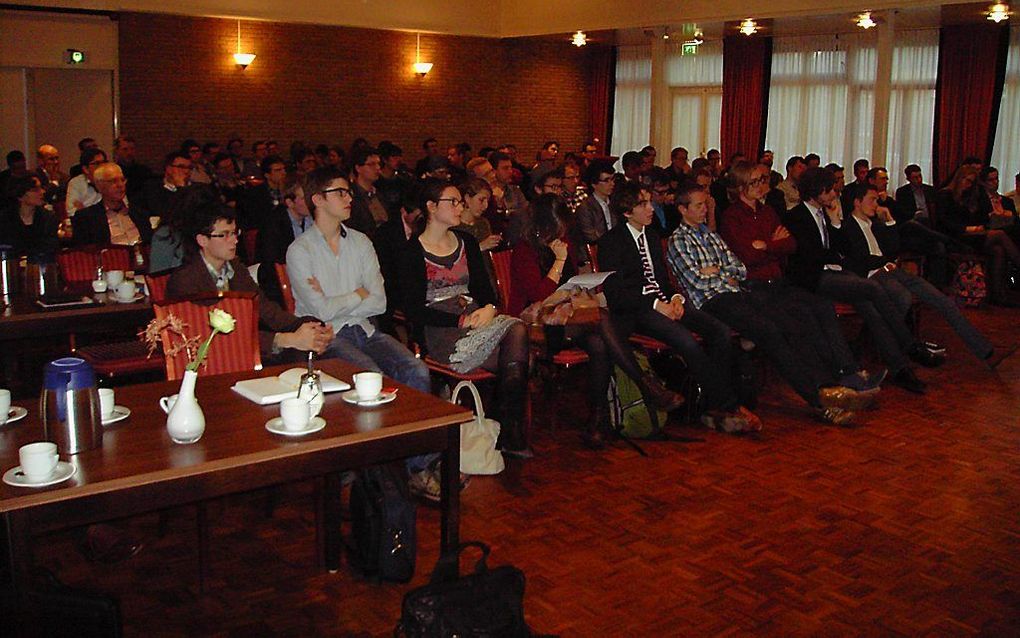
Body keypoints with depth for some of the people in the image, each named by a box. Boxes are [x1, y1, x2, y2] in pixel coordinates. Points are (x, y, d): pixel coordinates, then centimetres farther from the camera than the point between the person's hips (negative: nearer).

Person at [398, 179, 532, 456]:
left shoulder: (466, 242, 19)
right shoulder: (413, 253, 0)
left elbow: (484, 286, 16)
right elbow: (415, 311, -8)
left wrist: (489, 308, -9)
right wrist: (464, 320, -16)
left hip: (476, 318, 6)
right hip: (440, 332, -5)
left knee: (518, 329, -29)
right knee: (515, 355, -28)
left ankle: (511, 433, -25)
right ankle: (510, 433, -16)